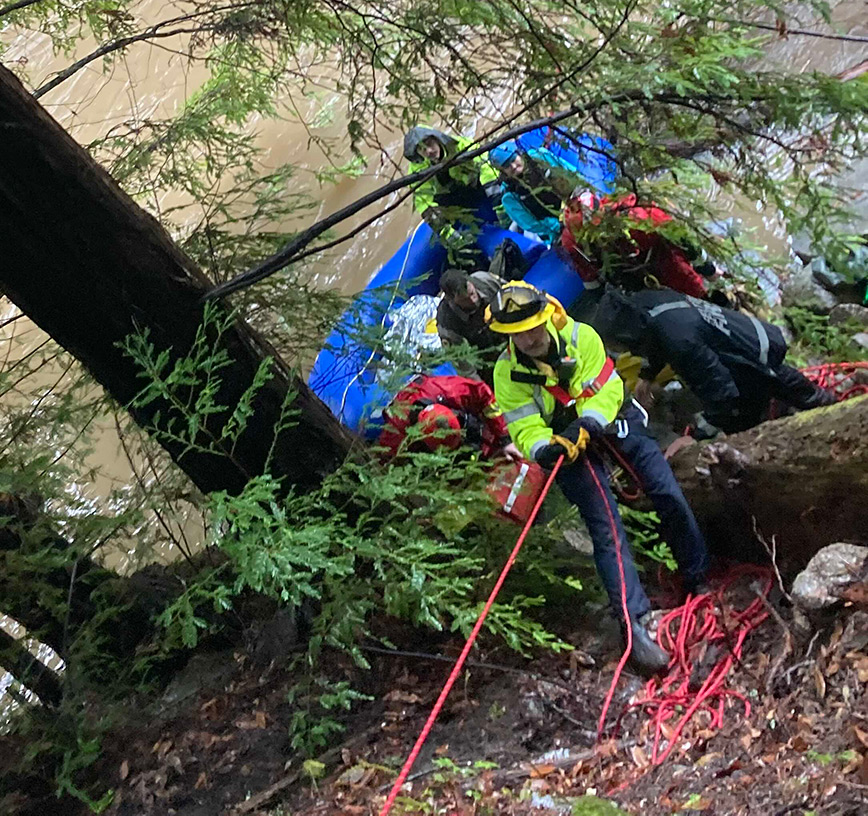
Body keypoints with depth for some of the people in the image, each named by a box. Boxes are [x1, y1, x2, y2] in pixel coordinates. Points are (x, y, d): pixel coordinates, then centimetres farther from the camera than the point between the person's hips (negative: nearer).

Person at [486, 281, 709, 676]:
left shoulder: (580, 337, -15)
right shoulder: (508, 373, -13)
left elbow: (606, 390, -18)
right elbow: (525, 429, -16)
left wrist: (587, 425, -35)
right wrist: (544, 448, -38)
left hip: (613, 419, 1)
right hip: (568, 443, -1)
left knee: (669, 496, -6)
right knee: (606, 527, -15)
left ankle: (699, 579, 16)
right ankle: (633, 622, -18)